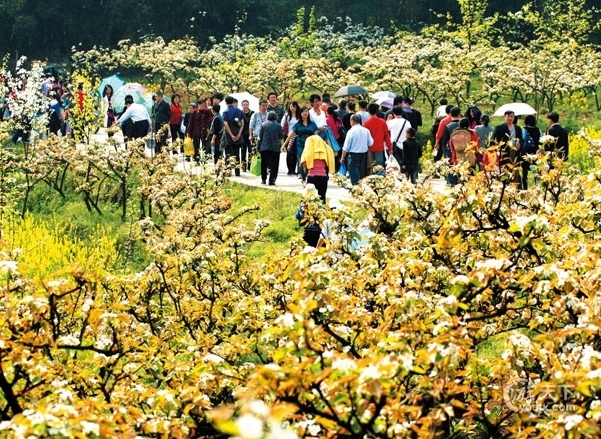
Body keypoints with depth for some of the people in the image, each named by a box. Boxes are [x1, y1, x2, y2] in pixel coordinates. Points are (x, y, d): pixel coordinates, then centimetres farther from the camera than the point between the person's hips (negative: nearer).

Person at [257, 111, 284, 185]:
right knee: (274, 164, 2)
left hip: (264, 147, 1)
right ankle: (271, 180, -4)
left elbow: (260, 137, 2)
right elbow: (281, 136, 5)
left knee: (264, 164, 13)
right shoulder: (278, 126, -2)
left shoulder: (264, 125, 0)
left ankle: (263, 179, 17)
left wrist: (258, 146, 9)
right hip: (275, 148, -1)